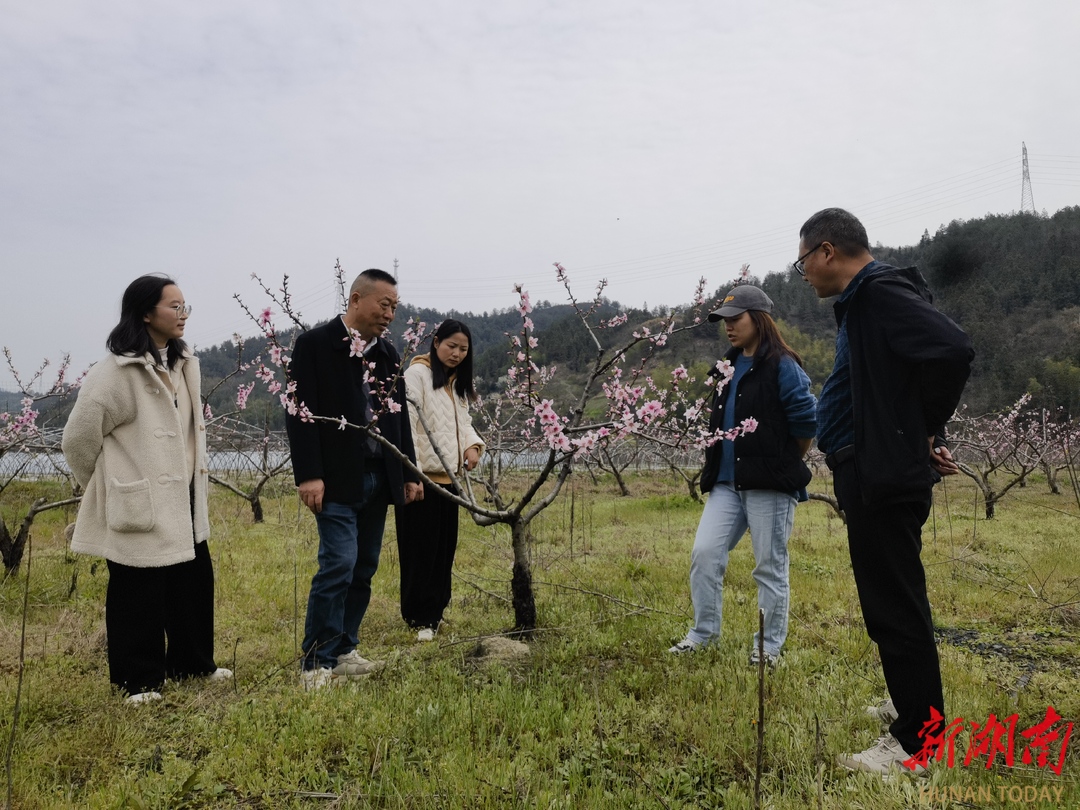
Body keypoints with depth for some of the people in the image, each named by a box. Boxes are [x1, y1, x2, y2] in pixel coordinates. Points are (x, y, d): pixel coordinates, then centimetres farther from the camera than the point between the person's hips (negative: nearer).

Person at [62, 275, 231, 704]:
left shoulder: (182, 364, 9)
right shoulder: (117, 371, -15)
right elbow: (79, 436, -11)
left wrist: (196, 477, 16)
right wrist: (111, 487, 1)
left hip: (183, 501, 8)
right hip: (140, 506, -8)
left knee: (195, 582, 14)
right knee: (138, 596, 4)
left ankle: (193, 664, 31)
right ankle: (139, 681, 19)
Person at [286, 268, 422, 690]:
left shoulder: (388, 353, 14)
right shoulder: (315, 344, -5)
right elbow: (301, 412, -11)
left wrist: (409, 473, 15)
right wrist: (308, 475, -17)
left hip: (379, 478, 7)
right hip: (337, 479, -7)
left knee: (364, 568, 9)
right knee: (339, 564, -11)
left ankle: (343, 652, 21)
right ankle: (317, 663, 1)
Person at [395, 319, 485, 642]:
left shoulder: (456, 382, 18)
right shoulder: (417, 374, -8)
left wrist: (473, 445, -3)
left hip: (447, 477, 8)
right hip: (421, 477, -8)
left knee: (444, 548, 13)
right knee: (420, 549, -3)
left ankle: (434, 611, 27)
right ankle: (421, 618, 6)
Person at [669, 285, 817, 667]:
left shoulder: (782, 366, -8)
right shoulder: (728, 367, 15)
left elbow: (807, 420, -10)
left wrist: (785, 463, 3)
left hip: (770, 485, -7)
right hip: (726, 482, 7)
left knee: (770, 567, 3)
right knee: (704, 553, 0)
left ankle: (769, 647, 17)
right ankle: (703, 634, 14)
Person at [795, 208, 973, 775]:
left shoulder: (882, 292, -14)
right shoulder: (864, 300, 17)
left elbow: (953, 352, -27)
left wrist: (924, 432, -15)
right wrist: (922, 437, 5)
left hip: (885, 480, -10)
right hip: (874, 475, 10)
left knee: (893, 606, -2)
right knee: (893, 602, 17)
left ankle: (917, 741, 10)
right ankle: (917, 713, 30)